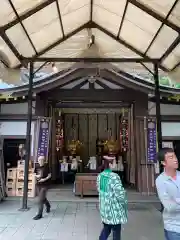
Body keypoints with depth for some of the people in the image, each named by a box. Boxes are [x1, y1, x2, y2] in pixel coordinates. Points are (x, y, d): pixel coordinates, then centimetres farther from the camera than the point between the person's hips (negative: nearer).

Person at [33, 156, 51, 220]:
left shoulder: (46, 167, -10)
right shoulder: (37, 167, 3)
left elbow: (49, 175, -7)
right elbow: (35, 174, 14)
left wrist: (44, 179, -21)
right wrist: (37, 176, -8)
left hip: (44, 185, -6)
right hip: (38, 185, 6)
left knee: (40, 200, -8)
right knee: (43, 198, 21)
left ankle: (39, 214, 2)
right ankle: (48, 206, 48)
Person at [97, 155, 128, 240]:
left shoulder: (100, 176, 0)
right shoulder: (114, 176, -25)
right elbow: (119, 194, -23)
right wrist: (124, 202, -5)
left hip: (104, 207, 7)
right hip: (114, 208, -7)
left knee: (106, 228, 22)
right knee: (116, 231, 12)